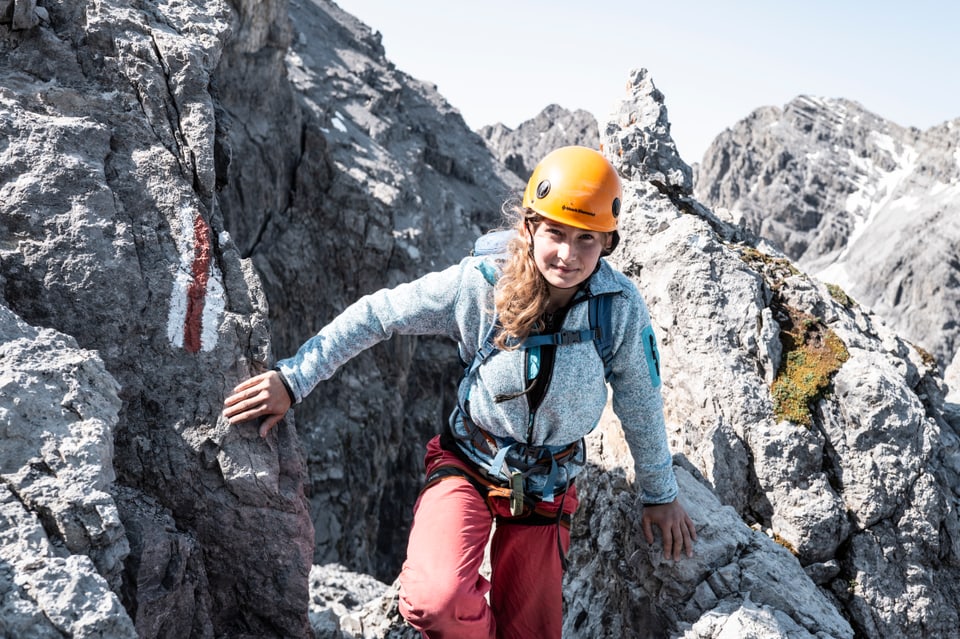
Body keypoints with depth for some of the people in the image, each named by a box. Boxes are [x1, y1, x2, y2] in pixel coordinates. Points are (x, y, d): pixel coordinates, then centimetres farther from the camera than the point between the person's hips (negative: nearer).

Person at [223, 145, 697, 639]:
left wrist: (660, 494, 9)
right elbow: (376, 315, -14)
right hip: (467, 466, -2)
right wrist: (293, 378, -17)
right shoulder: (479, 284, -21)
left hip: (546, 487, 2)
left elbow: (641, 402, -3)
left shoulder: (621, 306, -17)